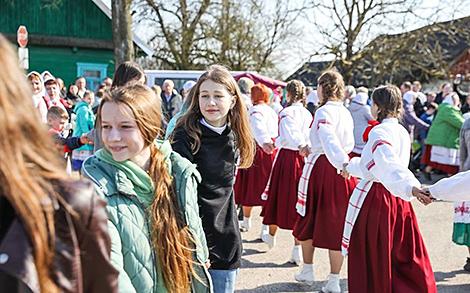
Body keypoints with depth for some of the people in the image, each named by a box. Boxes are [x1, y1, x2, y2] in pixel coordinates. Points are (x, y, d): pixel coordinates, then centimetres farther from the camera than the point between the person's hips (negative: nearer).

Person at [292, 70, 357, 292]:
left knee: (309, 218, 14)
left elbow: (329, 140, -28)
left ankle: (307, 271, 26)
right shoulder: (346, 113, 8)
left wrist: (341, 163, -40)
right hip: (341, 169, 5)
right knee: (336, 223, 7)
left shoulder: (323, 112, -11)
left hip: (320, 168, -5)